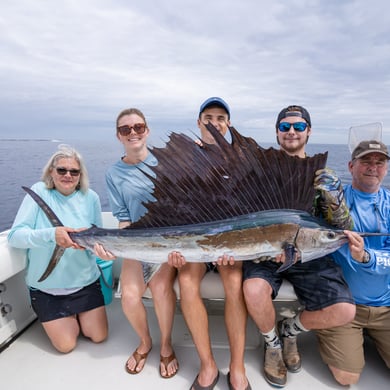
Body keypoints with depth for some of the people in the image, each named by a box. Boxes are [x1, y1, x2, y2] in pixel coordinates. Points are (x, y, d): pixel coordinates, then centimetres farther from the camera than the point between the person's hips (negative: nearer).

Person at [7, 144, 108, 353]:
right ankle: (63, 318, 36)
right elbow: (14, 236, -18)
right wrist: (50, 234, -36)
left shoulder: (90, 197, -6)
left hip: (85, 281, 2)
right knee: (66, 345, 5)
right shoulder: (39, 192, -12)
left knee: (99, 336, 8)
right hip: (45, 286, -1)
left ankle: (77, 314, 36)